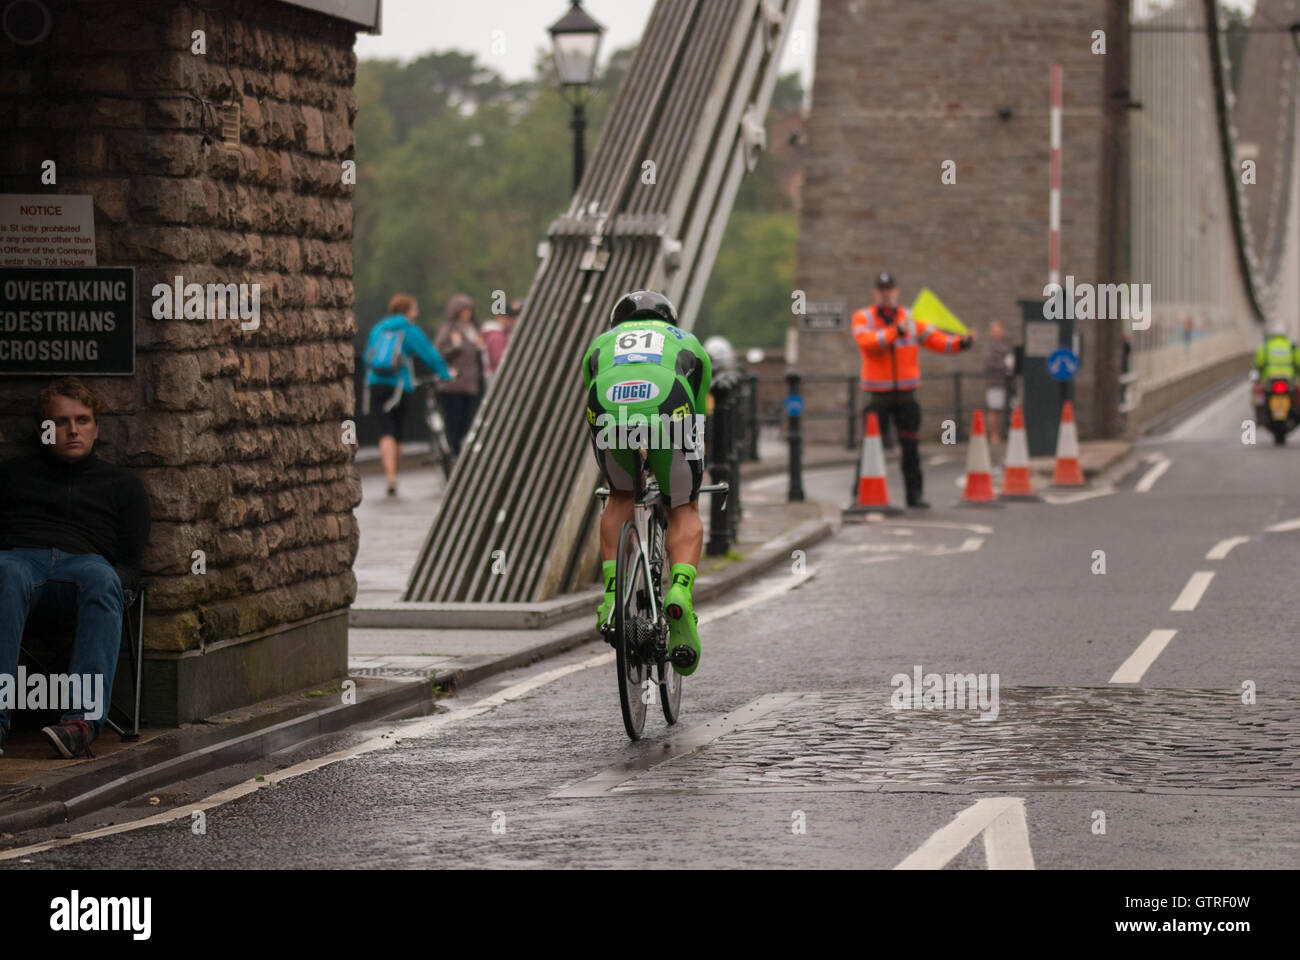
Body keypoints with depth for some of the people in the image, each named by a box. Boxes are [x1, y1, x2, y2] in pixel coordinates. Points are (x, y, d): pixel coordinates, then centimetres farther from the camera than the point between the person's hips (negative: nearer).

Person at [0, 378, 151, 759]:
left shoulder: (122, 484, 29)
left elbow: (131, 566, 18)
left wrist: (113, 582, -6)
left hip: (85, 560, 0)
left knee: (102, 579, -39)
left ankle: (83, 719, -54)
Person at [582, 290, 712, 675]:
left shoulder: (601, 343, 42)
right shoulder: (687, 341, 40)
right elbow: (700, 415, 46)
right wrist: (696, 470, 61)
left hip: (608, 406, 1)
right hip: (669, 407, -1)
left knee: (620, 496, 28)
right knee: (684, 508, 16)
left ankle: (612, 593, 14)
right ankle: (680, 589, -9)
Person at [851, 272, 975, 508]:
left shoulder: (910, 319, 7)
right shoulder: (863, 318, -1)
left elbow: (936, 340, 1)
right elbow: (866, 340, -21)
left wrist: (961, 343, -17)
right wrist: (896, 331, -33)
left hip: (906, 394, 2)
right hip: (878, 394, -2)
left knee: (910, 445, -1)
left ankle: (914, 494, 4)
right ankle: (861, 492, 9)